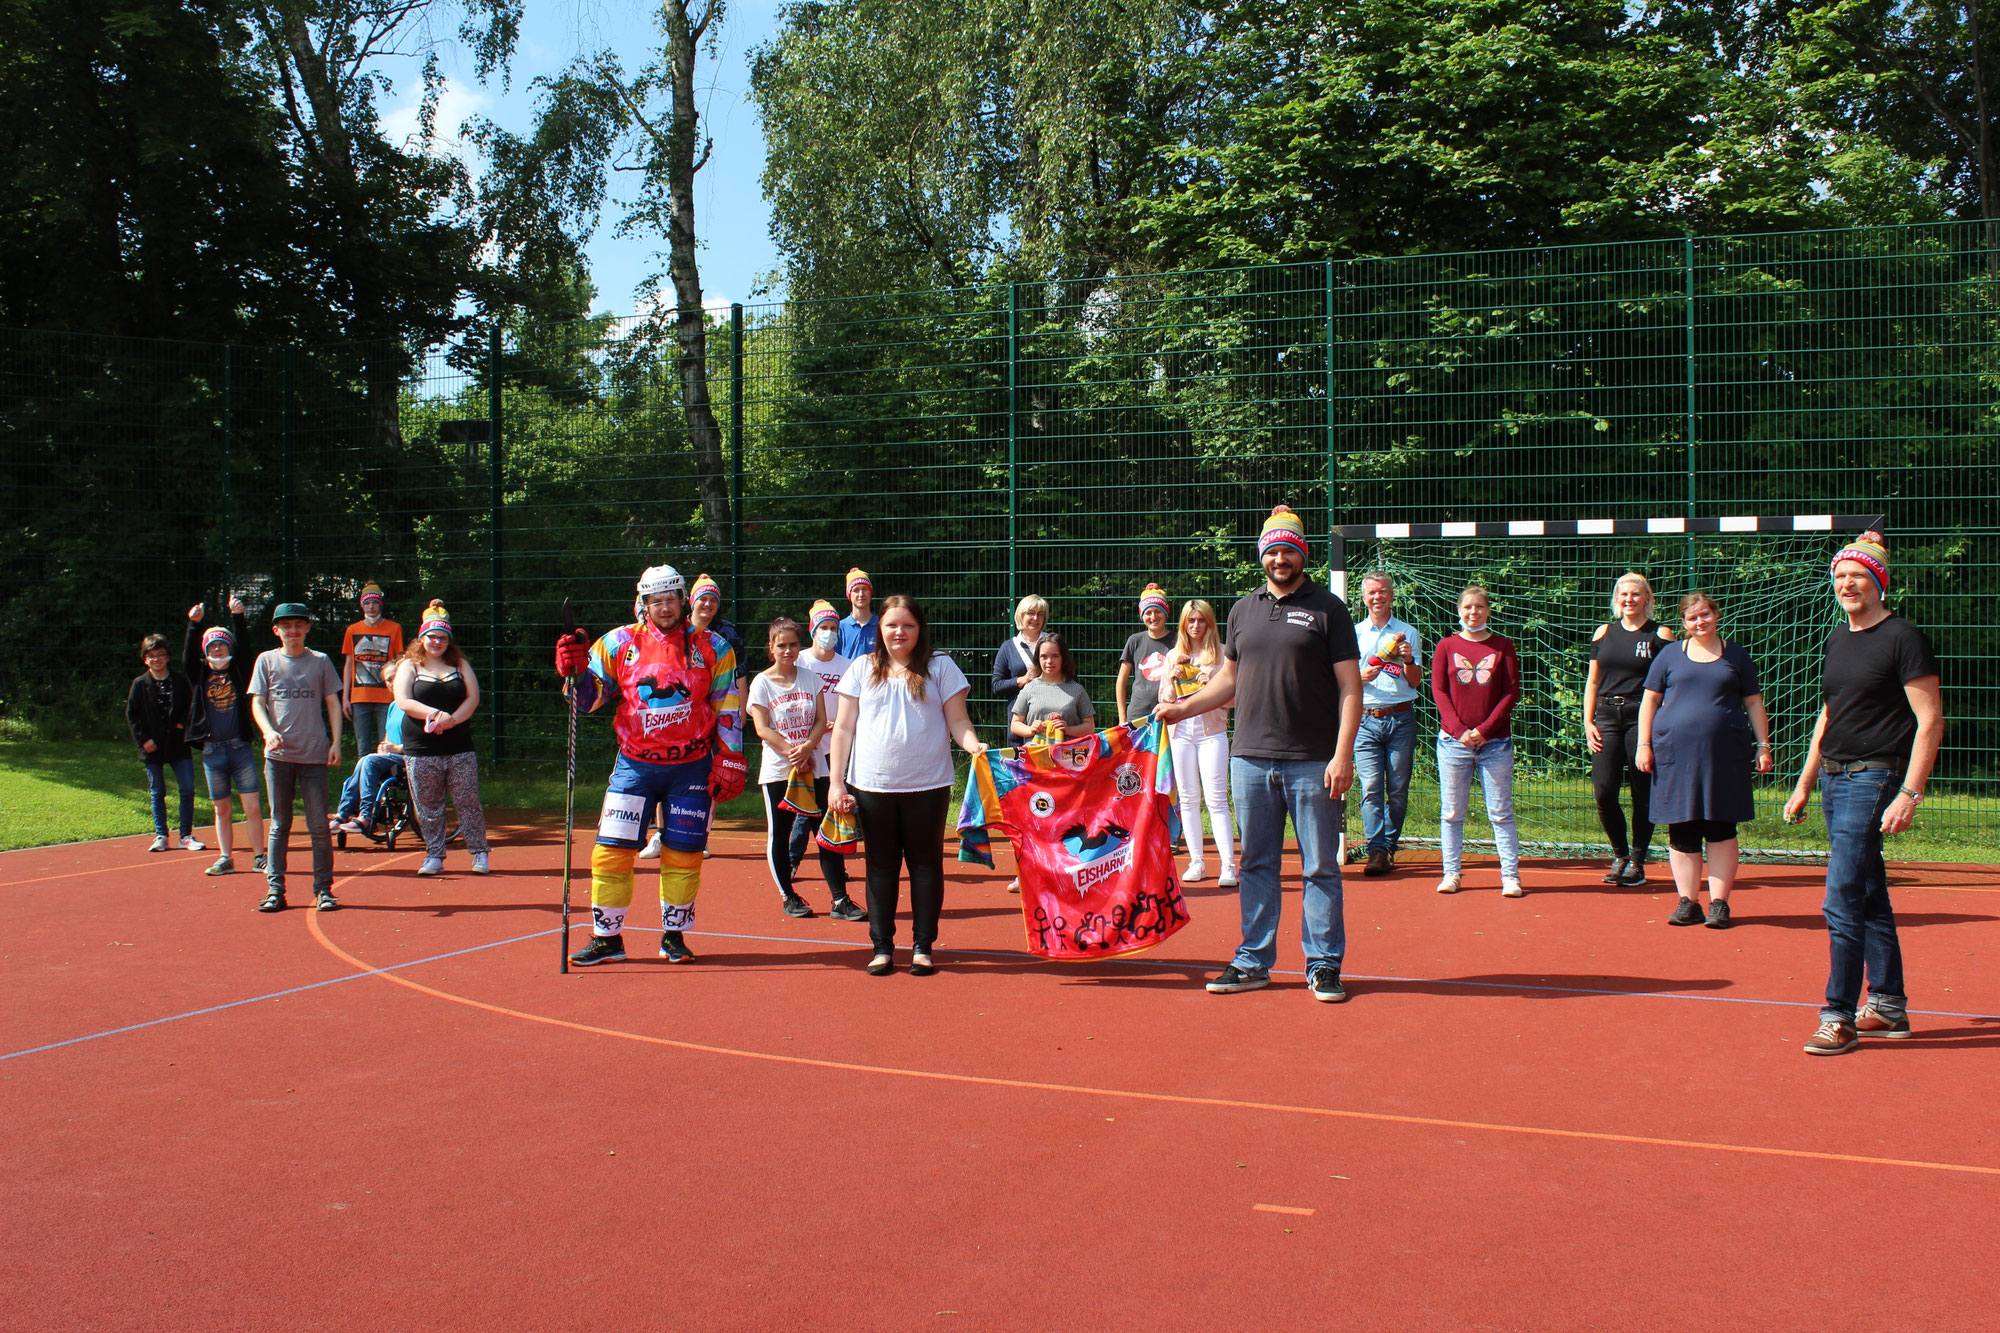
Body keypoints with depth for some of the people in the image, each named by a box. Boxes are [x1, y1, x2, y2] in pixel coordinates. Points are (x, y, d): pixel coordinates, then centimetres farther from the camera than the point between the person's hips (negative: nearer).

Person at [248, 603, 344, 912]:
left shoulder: (321, 661, 7)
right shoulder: (267, 660, 7)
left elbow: (333, 704, 10)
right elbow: (257, 703, 4)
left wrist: (335, 743, -1)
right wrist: (269, 732, -15)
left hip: (314, 754, 0)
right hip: (278, 754, 1)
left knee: (319, 826, -1)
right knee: (279, 825, 6)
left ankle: (323, 889, 7)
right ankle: (275, 889, 10)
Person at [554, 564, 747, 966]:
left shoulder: (710, 647, 2)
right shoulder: (619, 643, 2)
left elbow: (728, 707, 4)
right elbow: (590, 698, 4)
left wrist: (729, 760, -2)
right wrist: (575, 671, -16)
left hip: (691, 767, 0)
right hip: (635, 764, 0)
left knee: (683, 854, 4)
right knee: (611, 850, -4)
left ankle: (674, 935, 19)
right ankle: (607, 938, 8)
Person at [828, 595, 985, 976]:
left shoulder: (940, 667, 4)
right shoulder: (862, 668, 8)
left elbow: (957, 720, 3)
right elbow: (844, 727, 8)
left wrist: (974, 745, -18)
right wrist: (836, 782, 2)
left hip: (927, 786, -1)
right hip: (872, 786, 1)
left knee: (926, 865, 5)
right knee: (880, 867, 7)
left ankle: (923, 947, 13)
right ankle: (882, 948, 15)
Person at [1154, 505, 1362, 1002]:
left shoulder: (1328, 609, 0)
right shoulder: (1243, 610, 13)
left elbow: (1350, 688, -4)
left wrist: (1343, 755, -13)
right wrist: (1183, 707, 14)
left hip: (1312, 764, -4)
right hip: (1250, 757, 4)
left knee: (1320, 868, 1)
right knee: (1256, 865, 9)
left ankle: (1324, 965, 10)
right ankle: (1254, 962, 17)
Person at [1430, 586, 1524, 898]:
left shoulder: (1503, 647, 5)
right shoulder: (1447, 646, 6)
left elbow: (1512, 692, 0)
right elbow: (1438, 691, 2)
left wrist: (1484, 729, -10)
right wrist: (1459, 730, -10)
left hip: (1495, 742, -1)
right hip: (1453, 742, 1)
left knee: (1500, 813, 1)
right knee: (1452, 813, 4)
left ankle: (1510, 875, 5)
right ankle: (1452, 873, 12)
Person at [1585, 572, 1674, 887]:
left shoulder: (1660, 634, 2)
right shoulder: (1604, 633, 12)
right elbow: (1592, 681, 15)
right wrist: (1588, 723, 6)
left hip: (1644, 719, -3)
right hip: (1607, 717, 3)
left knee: (1644, 794, 1)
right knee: (1603, 792, -5)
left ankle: (1637, 861, 14)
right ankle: (1619, 854, 15)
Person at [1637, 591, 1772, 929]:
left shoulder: (1735, 655, 11)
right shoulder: (1670, 654, 10)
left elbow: (1754, 703, 14)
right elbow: (1650, 701, 10)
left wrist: (1763, 745, 7)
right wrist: (1644, 745, 2)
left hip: (1724, 755, 0)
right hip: (1676, 753, 0)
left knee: (1721, 830, 0)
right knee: (1681, 832, 2)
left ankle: (1719, 903, 6)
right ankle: (1688, 902, 10)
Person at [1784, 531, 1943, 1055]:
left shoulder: (1904, 638, -10)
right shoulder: (1837, 638, 14)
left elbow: (1930, 722, -13)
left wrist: (1909, 795, -19)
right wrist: (1805, 785, 20)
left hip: (1875, 779, -8)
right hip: (1835, 778, 8)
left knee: (1842, 899, -12)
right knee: (1870, 898, 14)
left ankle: (1840, 1019, -6)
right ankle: (1889, 1006, 23)